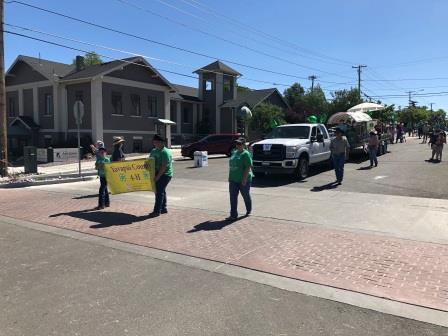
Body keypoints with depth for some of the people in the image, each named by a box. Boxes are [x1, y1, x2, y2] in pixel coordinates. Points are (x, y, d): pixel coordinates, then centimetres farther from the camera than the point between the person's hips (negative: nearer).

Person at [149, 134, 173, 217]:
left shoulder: (165, 152, -17)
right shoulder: (154, 151, 12)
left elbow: (164, 166, -22)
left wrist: (158, 176, -24)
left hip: (164, 175, -9)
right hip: (158, 174, 9)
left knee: (159, 192, -8)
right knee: (161, 191, 15)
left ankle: (157, 211, -4)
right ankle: (163, 208, 26)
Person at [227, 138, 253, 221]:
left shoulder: (246, 154, -12)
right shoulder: (234, 152, 11)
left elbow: (248, 167, -19)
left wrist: (244, 179, -22)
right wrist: (230, 177, 15)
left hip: (243, 180, -6)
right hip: (233, 180, 6)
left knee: (246, 195, 13)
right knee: (233, 197, 0)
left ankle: (249, 210, 36)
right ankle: (233, 215, 2)